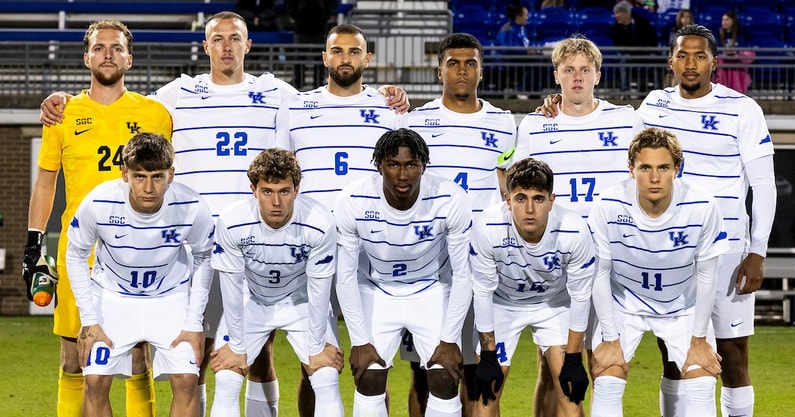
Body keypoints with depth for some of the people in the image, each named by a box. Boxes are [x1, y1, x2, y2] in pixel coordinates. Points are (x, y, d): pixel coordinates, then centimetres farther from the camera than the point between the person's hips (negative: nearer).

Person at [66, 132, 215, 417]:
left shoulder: (192, 208, -27)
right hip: (112, 296, 0)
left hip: (171, 297, 0)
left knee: (186, 380, -13)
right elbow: (76, 255, -9)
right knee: (95, 382, -10)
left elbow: (203, 259, -6)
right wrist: (89, 320, -10)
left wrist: (194, 323, -7)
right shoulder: (98, 204, -29)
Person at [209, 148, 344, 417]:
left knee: (327, 382, -11)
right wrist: (237, 346, -11)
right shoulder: (232, 223, -31)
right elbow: (232, 287, -19)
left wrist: (317, 347, -9)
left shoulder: (320, 225, -31)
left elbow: (319, 290, -18)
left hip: (301, 302, 0)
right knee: (225, 382, -9)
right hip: (251, 302, 0)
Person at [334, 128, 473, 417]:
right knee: (369, 380, -8)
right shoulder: (352, 203, -27)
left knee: (445, 381, -9)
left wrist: (449, 339, -13)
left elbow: (462, 274, -16)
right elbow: (346, 276, -15)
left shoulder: (451, 201, -28)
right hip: (376, 291, 0)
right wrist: (360, 341, -13)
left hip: (432, 291, 0)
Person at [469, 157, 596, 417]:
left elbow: (580, 295, -17)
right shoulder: (487, 227, -33)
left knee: (569, 389, -9)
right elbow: (482, 290, -19)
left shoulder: (574, 232, -32)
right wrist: (488, 357, -14)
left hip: (555, 303, 0)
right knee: (488, 391, -4)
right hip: (502, 303, 0)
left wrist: (574, 360, -13)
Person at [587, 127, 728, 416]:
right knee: (607, 382, -13)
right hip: (623, 303, -1)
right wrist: (609, 338, -10)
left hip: (683, 306, 1)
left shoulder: (702, 207, -26)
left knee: (703, 383, -8)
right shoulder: (608, 208, -27)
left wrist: (699, 339, -7)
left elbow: (706, 276, -12)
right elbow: (599, 274, -14)